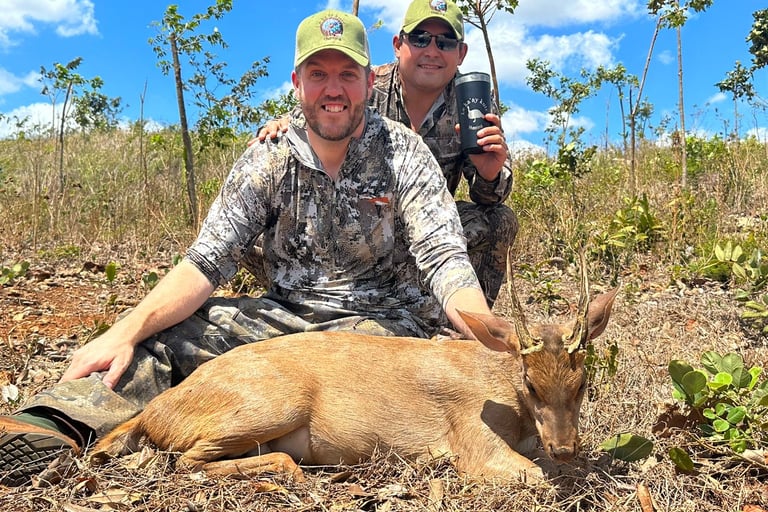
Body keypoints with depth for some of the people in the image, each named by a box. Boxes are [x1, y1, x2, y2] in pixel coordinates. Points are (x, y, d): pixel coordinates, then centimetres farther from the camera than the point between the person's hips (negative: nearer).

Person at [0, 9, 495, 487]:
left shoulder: (403, 152, -7)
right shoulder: (268, 159, -2)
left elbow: (445, 259, -14)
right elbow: (207, 260, -8)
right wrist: (126, 331, -23)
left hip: (377, 319, -2)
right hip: (283, 312, 3)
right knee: (160, 337, -17)